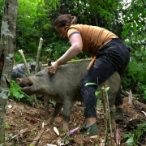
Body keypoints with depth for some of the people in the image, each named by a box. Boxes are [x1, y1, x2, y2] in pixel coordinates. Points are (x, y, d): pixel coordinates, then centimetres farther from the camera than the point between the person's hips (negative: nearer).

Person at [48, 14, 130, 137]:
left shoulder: (73, 29, -2)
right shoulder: (83, 29, 26)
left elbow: (77, 47, -25)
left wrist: (57, 63, -22)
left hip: (112, 52, -10)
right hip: (123, 50, 10)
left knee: (87, 83, -18)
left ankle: (91, 128, -33)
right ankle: (119, 111, 51)